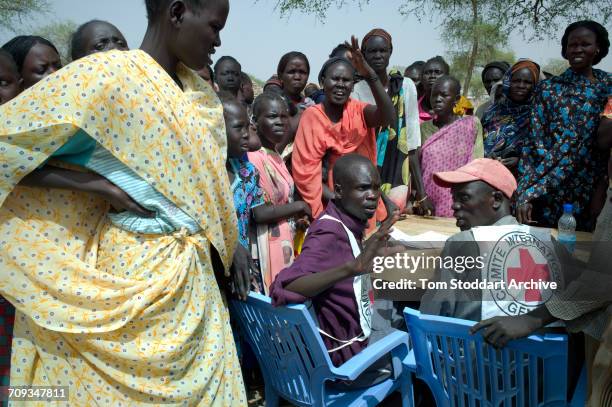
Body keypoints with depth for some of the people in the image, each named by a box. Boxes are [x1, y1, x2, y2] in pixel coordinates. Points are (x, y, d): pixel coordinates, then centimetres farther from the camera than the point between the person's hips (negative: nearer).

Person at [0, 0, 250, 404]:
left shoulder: (196, 88, 7)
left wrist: (229, 242, 11)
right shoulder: (107, 75, -16)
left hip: (194, 268, 7)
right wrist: (98, 185, -18)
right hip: (138, 266, -7)